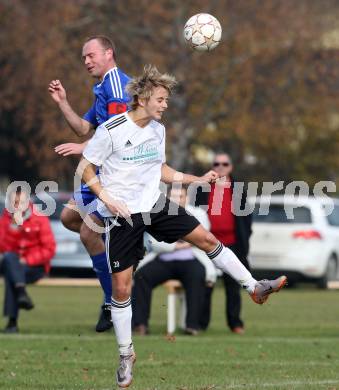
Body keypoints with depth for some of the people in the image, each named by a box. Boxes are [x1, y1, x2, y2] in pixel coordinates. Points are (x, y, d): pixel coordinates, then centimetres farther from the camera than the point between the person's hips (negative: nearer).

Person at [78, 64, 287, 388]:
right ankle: (126, 355, 12)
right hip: (122, 215, -5)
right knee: (121, 288, -2)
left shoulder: (158, 130, 5)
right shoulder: (111, 130, -16)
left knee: (206, 238, 0)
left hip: (155, 204, 5)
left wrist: (198, 180, 10)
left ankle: (254, 288, 14)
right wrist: (107, 200, -23)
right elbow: (85, 168, -10)